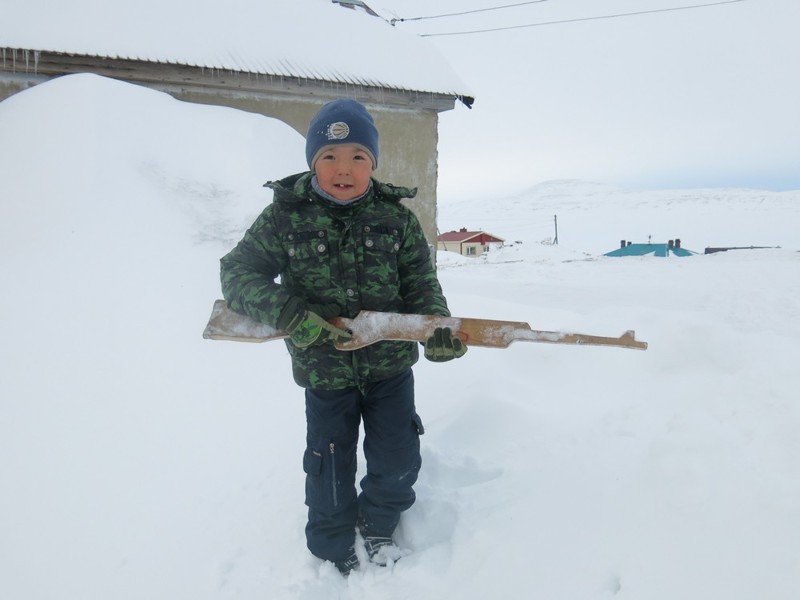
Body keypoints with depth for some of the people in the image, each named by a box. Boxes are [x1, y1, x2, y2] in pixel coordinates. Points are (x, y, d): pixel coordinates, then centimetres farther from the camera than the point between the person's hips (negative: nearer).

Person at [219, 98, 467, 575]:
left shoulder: (397, 218, -5)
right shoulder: (285, 217, -9)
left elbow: (421, 284, 0)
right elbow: (237, 272, -8)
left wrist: (437, 327, -19)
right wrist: (290, 314, -24)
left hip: (390, 364, 1)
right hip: (324, 370, -1)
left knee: (398, 463, 11)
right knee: (330, 472, 12)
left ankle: (378, 526, 44)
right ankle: (335, 554, 40)